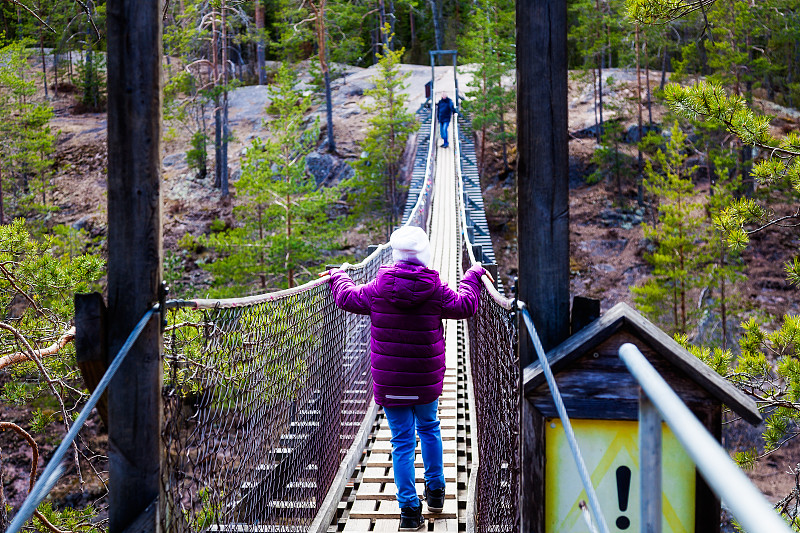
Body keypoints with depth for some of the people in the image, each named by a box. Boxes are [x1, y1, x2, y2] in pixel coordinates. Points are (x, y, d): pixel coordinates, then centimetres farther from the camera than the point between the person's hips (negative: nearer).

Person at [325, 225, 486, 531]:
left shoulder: (378, 288, -7)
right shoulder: (436, 290, -10)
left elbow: (347, 298, 9)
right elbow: (465, 306, 5)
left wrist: (338, 277, 30)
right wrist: (472, 277, 22)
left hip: (389, 382, 0)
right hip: (427, 380, 1)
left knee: (402, 441, 4)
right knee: (429, 428, 24)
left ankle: (409, 508, 1)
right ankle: (435, 492, 32)